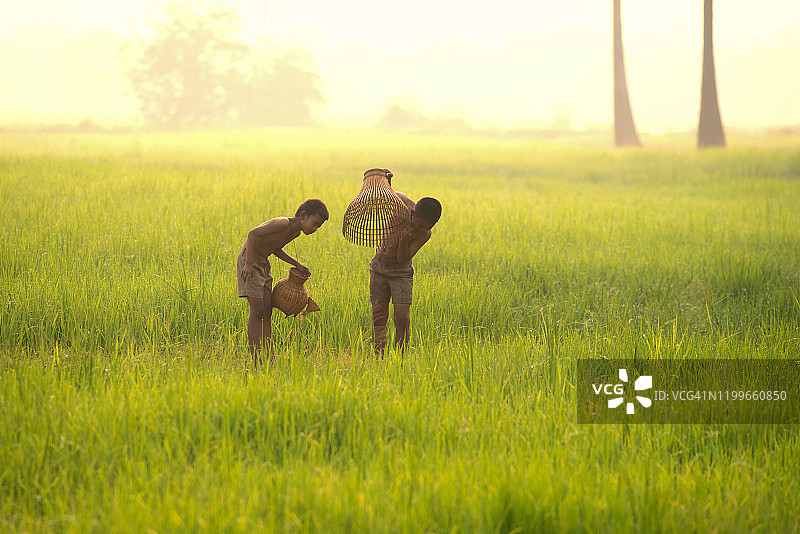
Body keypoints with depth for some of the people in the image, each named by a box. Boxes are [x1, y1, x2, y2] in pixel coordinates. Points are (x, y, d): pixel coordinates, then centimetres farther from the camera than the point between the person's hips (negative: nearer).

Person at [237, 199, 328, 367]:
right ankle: (255, 362, -9)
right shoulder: (283, 223, -22)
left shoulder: (295, 231, 6)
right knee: (257, 311, -11)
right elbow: (253, 233, -31)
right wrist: (249, 264, -37)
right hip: (249, 259, -9)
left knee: (267, 313, 4)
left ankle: (270, 359, 3)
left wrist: (297, 265, 14)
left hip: (263, 263, 9)